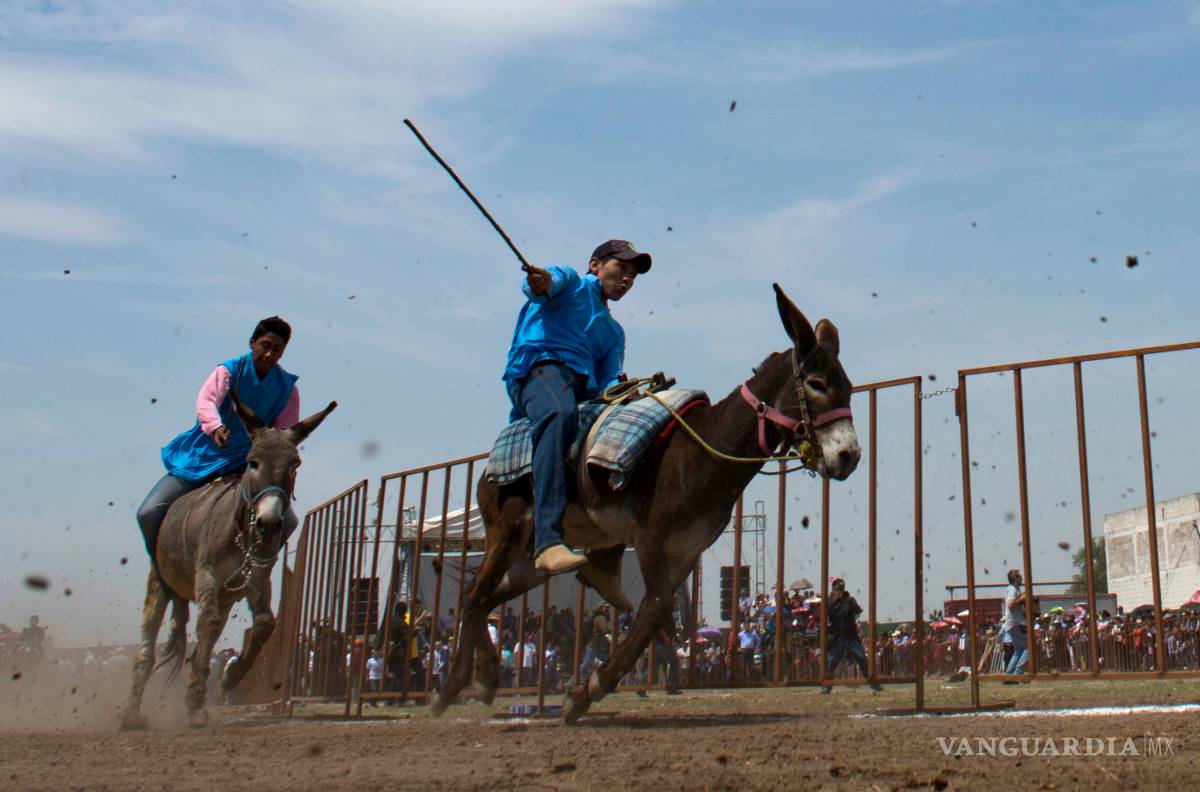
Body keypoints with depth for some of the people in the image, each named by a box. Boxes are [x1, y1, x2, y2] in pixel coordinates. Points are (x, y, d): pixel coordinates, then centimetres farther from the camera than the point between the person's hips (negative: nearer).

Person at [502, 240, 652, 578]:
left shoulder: (614, 332, 35)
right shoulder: (570, 282, 20)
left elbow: (609, 381, 19)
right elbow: (548, 282, -5)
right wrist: (539, 283, -31)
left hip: (585, 390, 7)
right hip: (540, 366, -7)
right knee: (560, 414, -39)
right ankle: (548, 543, -54)